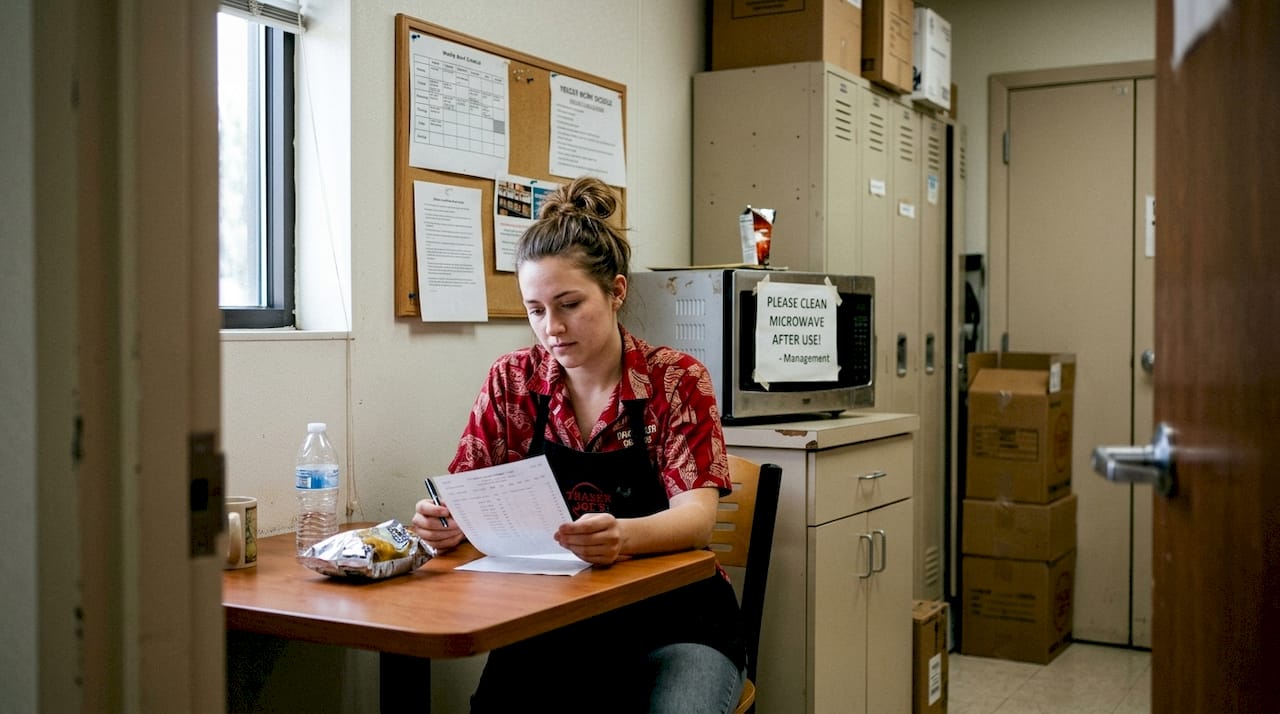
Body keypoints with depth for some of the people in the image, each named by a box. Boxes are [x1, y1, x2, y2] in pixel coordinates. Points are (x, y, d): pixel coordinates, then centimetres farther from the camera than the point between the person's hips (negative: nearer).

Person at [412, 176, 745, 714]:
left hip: (672, 623, -1)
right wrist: (445, 522, -25)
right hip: (554, 622, 2)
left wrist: (623, 536, -39)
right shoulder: (512, 381, 3)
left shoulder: (676, 380, -6)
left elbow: (697, 515, -16)